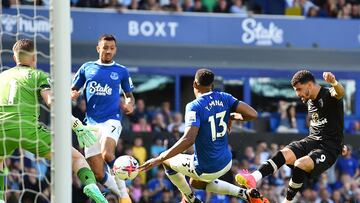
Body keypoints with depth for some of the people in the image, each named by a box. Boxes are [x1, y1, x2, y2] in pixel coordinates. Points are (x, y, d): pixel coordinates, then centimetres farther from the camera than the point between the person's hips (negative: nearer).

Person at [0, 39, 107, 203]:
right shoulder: (38, 75, 13)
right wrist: (77, 125, -9)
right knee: (76, 157, 6)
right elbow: (52, 102, -4)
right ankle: (90, 185, -21)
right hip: (27, 128, -3)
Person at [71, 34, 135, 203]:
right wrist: (73, 94, -8)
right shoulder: (87, 68, 11)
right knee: (97, 174, -4)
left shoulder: (121, 71, 10)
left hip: (112, 119, -2)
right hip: (92, 123, 3)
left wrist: (130, 105, -2)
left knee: (107, 154, -33)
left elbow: (129, 95, 20)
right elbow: (73, 90, 16)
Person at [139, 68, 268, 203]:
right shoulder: (224, 98, -4)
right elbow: (253, 114, -8)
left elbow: (188, 140, -33)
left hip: (206, 169, -6)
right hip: (226, 163, 6)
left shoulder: (195, 107, -21)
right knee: (196, 183, 35)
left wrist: (159, 159, -29)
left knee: (166, 160, 19)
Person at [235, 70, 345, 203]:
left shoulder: (329, 95, -11)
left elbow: (340, 93, -36)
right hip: (312, 140, 7)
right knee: (285, 153, -21)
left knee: (301, 164, -32)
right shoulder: (309, 100, 15)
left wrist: (334, 83, -59)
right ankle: (253, 178, -41)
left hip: (329, 147, -7)